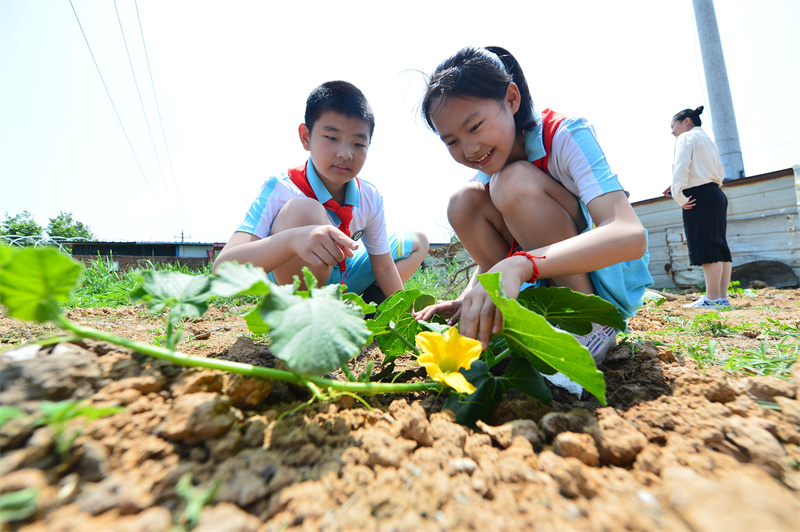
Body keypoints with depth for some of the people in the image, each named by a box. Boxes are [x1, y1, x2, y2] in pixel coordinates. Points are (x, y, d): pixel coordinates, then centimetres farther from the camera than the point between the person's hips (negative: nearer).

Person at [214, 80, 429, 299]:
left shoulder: (371, 197, -11)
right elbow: (223, 268, -37)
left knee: (417, 242, 12)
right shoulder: (280, 189, -25)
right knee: (303, 211, -35)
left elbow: (384, 268, -3)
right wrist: (291, 239, -55)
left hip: (342, 277, 6)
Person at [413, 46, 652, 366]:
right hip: (553, 284, 6)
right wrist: (467, 301, -17)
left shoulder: (565, 136, -20)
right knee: (464, 203, -13)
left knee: (515, 183, -27)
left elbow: (631, 237, -34)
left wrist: (519, 265, -48)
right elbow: (493, 257, 3)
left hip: (612, 280, -5)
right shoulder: (484, 173, -2)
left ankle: (590, 325, -16)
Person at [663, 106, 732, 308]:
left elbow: (681, 167, -15)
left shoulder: (686, 138, -1)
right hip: (717, 194, 9)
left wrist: (679, 196, -16)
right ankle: (723, 297, 8)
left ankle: (712, 298, -11)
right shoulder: (708, 140, 25)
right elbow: (720, 173, 24)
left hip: (700, 197, -9)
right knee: (719, 246, 6)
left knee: (706, 247, -11)